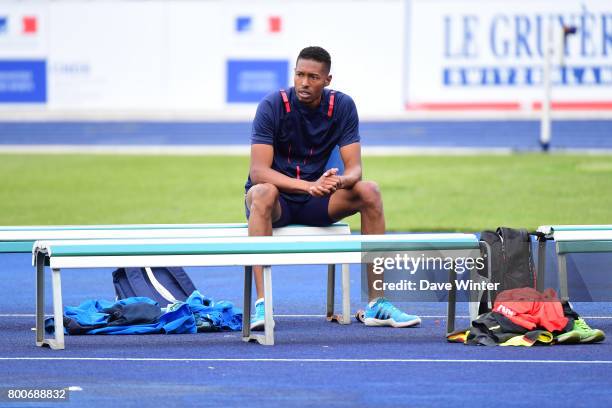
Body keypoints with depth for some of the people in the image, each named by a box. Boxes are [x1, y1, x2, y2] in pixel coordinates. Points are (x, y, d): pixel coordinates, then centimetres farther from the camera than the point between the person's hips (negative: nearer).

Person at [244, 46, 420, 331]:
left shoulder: (342, 106, -6)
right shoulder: (273, 105, -17)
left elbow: (354, 167, -8)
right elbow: (259, 171, -24)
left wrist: (340, 181, -34)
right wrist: (308, 185, -39)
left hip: (315, 200, 4)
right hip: (277, 197, -4)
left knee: (369, 191, -21)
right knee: (264, 193, -39)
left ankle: (377, 302, -19)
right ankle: (261, 303, -45)